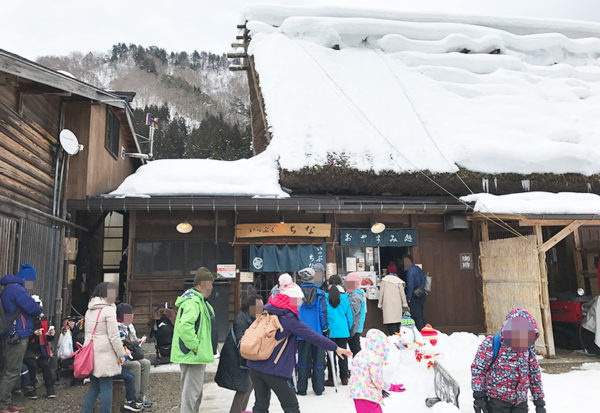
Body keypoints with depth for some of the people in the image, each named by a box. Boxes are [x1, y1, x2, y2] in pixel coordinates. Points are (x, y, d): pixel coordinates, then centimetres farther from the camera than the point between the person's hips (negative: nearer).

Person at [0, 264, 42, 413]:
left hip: (12, 337, 11)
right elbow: (34, 309, -19)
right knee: (12, 373, -5)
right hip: (16, 337, -11)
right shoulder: (16, 289, -15)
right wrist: (39, 310, 3)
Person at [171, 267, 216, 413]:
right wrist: (194, 346, -25)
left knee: (195, 392, 20)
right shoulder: (193, 302, -19)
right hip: (194, 356, -11)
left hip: (196, 356, 11)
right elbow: (185, 325, -34)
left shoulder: (199, 300, 15)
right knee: (191, 392, -4)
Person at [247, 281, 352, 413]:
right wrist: (336, 348, -7)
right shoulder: (289, 318, -13)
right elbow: (312, 336, -12)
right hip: (274, 370, -7)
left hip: (254, 366, 7)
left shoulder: (266, 310, 7)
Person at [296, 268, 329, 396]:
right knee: (318, 360, 10)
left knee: (303, 360, 10)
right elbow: (323, 313, -5)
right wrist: (325, 329, 4)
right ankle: (318, 388, 15)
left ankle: (302, 389, 15)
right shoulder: (319, 293, -5)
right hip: (317, 332, 0)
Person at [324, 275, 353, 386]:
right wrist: (348, 329, 18)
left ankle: (331, 379, 9)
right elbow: (350, 316, 3)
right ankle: (344, 378, 18)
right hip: (343, 332, 2)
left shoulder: (325, 298, -9)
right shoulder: (345, 298, -2)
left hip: (330, 331, -2)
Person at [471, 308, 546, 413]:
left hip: (520, 402, 5)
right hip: (496, 400, -5)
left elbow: (535, 375, 14)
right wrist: (478, 396, -13)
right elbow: (477, 369, -9)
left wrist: (539, 403, 15)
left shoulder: (528, 350, 4)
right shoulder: (491, 345, -12)